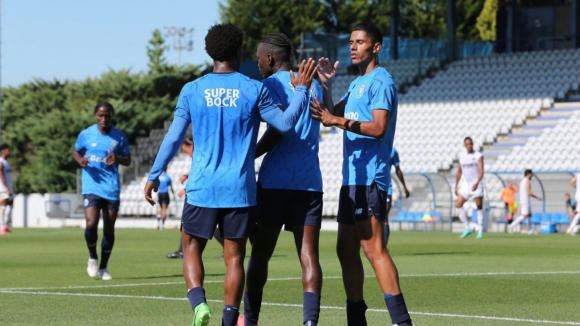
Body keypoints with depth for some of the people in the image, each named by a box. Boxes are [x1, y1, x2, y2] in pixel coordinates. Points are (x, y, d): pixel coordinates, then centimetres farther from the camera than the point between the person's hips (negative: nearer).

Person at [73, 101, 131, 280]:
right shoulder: (86, 134, 1)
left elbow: (128, 160, 9)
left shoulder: (119, 136, 3)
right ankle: (92, 257, 9)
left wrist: (117, 159, -14)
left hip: (112, 188, 2)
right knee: (91, 223, -18)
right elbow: (76, 151, 15)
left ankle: (103, 267, 19)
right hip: (91, 186, -2)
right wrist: (80, 160, -9)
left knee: (109, 228, 4)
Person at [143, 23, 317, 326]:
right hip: (240, 188, 0)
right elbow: (285, 123, 2)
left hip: (202, 187, 0)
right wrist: (301, 89, 14)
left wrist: (153, 176, 12)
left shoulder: (192, 91, 1)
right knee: (234, 256, 6)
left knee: (192, 247, 13)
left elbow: (173, 137, 2)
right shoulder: (254, 90, -2)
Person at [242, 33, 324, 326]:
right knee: (308, 255, -3)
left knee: (260, 255, 7)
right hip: (310, 181, 4)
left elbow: (278, 129, -14)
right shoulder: (314, 85, 16)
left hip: (275, 180, -4)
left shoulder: (271, 85, -2)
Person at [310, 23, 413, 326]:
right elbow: (333, 114, 18)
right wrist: (326, 86, 3)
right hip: (352, 178, 10)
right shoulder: (357, 83, 21)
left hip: (369, 179, -10)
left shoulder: (381, 82, -8)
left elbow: (378, 128, -19)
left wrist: (337, 120, -21)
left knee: (373, 248, -16)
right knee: (346, 250, 10)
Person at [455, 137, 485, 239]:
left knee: (479, 207, -3)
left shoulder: (478, 156, -5)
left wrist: (477, 183, -30)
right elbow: (459, 172, 17)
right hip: (466, 185, 4)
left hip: (476, 185, -4)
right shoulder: (462, 157, 10)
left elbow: (481, 171, -15)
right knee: (458, 205, -8)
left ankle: (480, 230, 4)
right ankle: (467, 228, 0)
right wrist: (456, 186, 12)